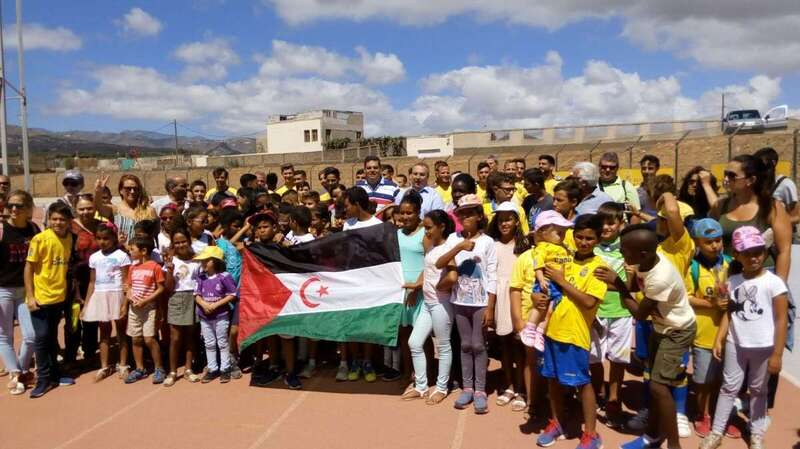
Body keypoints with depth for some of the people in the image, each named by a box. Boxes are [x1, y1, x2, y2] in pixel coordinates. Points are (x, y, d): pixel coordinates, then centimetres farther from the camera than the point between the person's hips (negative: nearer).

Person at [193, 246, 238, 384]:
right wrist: (204, 304, -16)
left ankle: (225, 369, 15)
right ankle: (212, 369, 23)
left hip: (221, 316, -5)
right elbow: (197, 294, 4)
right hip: (204, 316, 5)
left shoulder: (224, 276, -12)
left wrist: (216, 304, -18)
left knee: (222, 343, 6)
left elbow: (232, 295, -12)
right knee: (209, 344, 13)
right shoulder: (201, 277, 2)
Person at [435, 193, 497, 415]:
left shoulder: (487, 241, -6)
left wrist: (490, 307, -11)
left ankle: (480, 390, 13)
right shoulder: (454, 238, 0)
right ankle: (467, 388, 21)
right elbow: (439, 264, -12)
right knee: (465, 345, 11)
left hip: (480, 302, -3)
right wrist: (459, 247, -25)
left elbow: (492, 277, -7)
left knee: (478, 345, 3)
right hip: (460, 300, 3)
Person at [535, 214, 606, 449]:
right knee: (553, 378, 15)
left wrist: (561, 280, -16)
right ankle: (557, 423, 32)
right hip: (553, 329, 6)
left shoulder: (598, 266, -10)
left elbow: (589, 301, -21)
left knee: (582, 382, 5)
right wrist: (542, 299, -3)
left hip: (575, 333, -6)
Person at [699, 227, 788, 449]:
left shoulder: (773, 282, -11)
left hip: (763, 347, -3)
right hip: (735, 344, 3)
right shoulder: (732, 281, 2)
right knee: (729, 387, 11)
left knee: (758, 390, 12)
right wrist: (719, 340, 0)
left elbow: (781, 320, -10)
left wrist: (777, 354, -11)